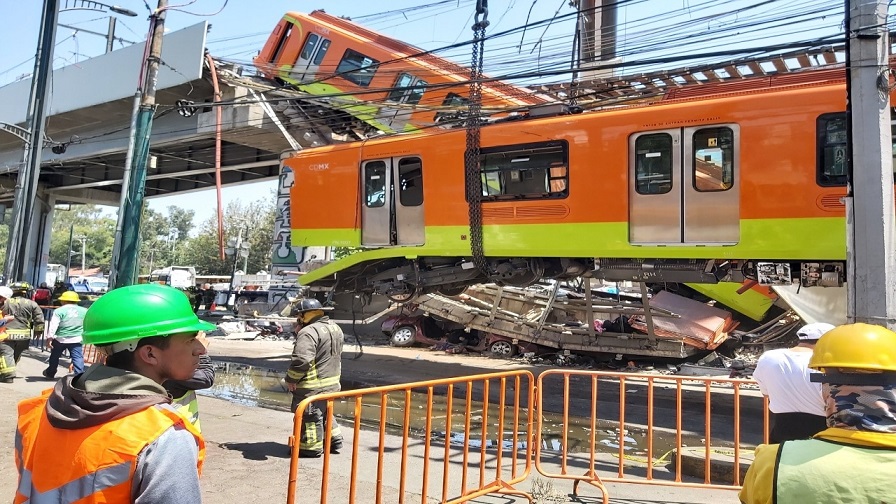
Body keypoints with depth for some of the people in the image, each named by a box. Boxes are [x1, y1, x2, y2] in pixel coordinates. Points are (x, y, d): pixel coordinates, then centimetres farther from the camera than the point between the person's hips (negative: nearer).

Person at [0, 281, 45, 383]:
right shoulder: (31, 304, -1)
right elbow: (39, 319, -1)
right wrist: (38, 331, 9)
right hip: (24, 335, 3)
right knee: (16, 355, 19)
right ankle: (9, 373, 29)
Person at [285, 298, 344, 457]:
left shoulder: (308, 332, -21)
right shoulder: (335, 328, 9)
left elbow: (301, 359, -30)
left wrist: (291, 379, -15)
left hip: (313, 385, -9)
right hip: (333, 381, 9)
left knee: (309, 416, 4)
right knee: (323, 412, 24)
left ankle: (311, 447, 13)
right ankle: (334, 440, 28)